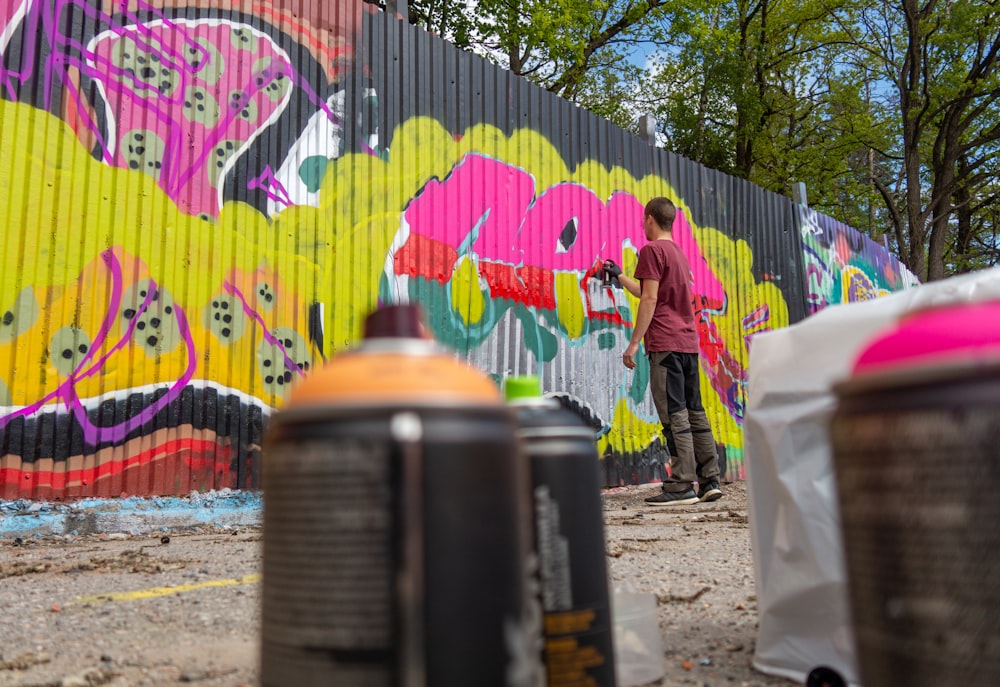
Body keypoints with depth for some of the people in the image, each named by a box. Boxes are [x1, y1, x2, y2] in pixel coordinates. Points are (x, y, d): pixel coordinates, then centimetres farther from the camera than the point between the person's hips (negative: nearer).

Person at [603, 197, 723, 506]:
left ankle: (682, 486, -6)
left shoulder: (652, 250, -6)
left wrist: (634, 343, -13)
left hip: (665, 343, -9)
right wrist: (619, 276, 44)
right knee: (694, 411, 9)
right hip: (688, 341, 9)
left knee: (674, 415, -8)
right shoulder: (679, 253, 22)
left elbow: (649, 300, -14)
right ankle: (710, 481, 11)